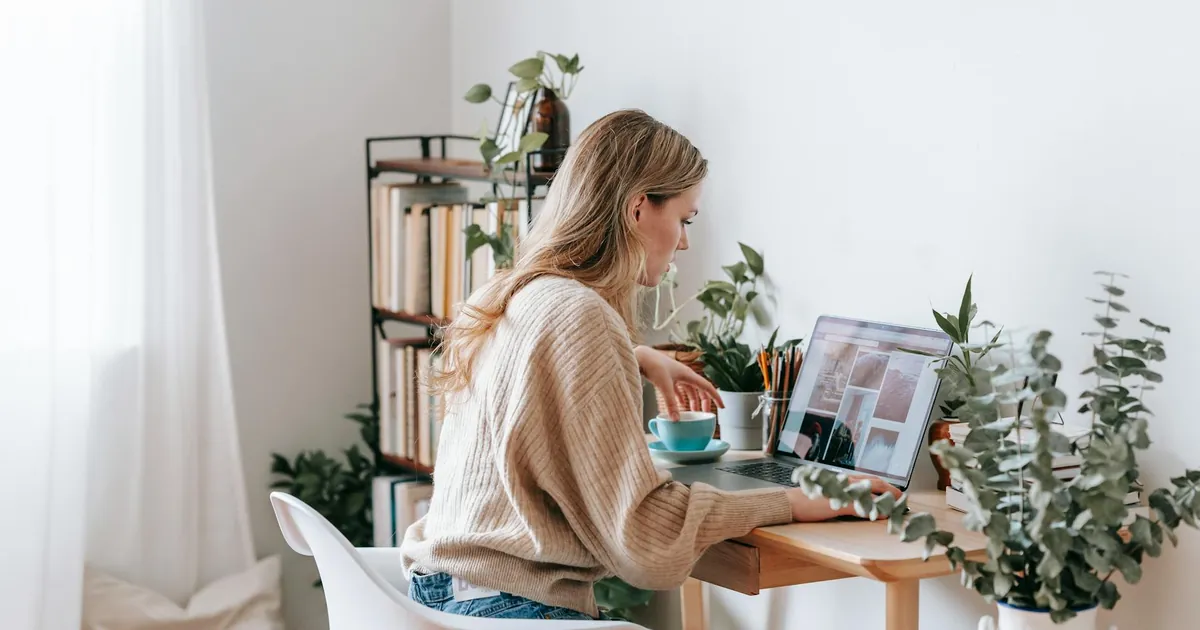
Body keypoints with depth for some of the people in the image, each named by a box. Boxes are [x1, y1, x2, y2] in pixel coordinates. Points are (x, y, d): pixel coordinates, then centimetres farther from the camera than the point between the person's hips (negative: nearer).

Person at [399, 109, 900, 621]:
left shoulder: (514, 298, 10)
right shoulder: (578, 315, -19)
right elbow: (641, 529, -21)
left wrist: (634, 358, 32)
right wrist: (792, 503, -13)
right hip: (506, 607, -10)